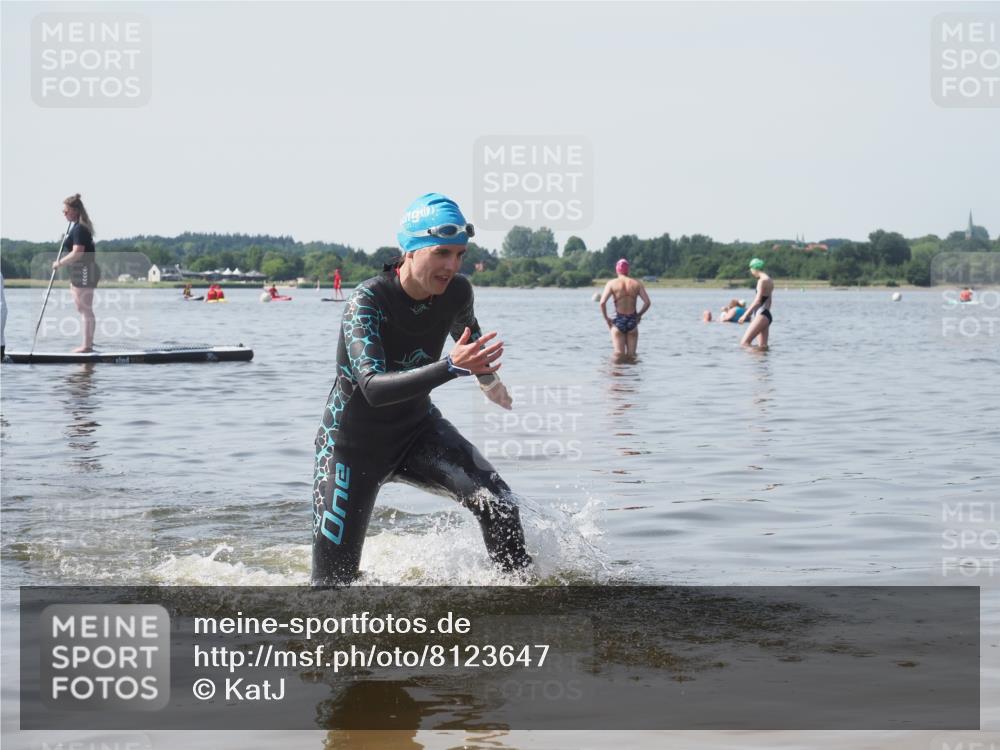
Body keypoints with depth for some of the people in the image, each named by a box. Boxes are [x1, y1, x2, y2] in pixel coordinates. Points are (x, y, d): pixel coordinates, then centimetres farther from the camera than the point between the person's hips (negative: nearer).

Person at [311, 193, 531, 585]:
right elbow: (373, 388, -41)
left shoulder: (457, 293, -12)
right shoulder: (368, 300, -28)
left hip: (417, 428, 4)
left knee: (497, 502, -19)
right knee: (334, 581, 1)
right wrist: (452, 367, -52)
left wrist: (489, 380, 32)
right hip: (354, 442, -4)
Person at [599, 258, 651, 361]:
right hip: (632, 321, 1)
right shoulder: (637, 283, 3)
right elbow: (647, 302, -2)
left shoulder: (612, 283, -2)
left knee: (619, 356, -1)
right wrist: (639, 315, 13)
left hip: (618, 321, -1)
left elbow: (602, 303, -12)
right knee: (631, 356, 8)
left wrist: (606, 319, 0)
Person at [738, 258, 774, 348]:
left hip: (761, 316, -10)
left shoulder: (762, 281, -12)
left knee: (744, 342, -15)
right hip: (767, 315, 10)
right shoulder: (769, 280, 18)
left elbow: (757, 301, -18)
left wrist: (745, 314, -17)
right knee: (762, 346, 8)